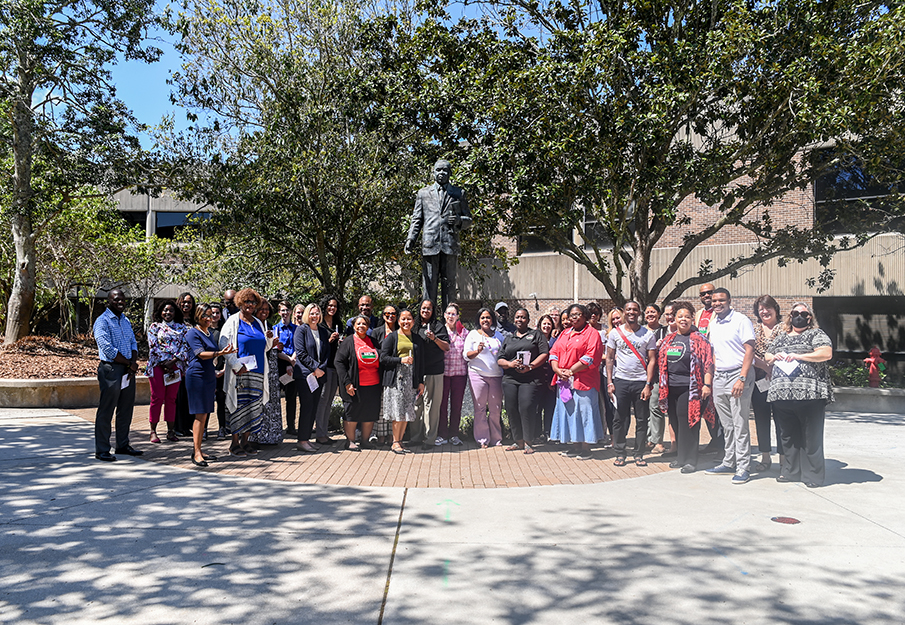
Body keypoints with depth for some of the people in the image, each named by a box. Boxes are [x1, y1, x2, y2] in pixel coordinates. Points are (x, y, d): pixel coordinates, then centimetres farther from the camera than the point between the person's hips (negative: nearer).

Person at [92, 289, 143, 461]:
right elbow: (108, 349, -17)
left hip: (128, 370, 8)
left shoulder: (126, 320, 16)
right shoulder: (102, 321, -9)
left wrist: (133, 363, -4)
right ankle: (101, 450, 6)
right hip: (111, 370, -8)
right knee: (106, 411, -2)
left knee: (126, 410, 12)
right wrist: (130, 363, -10)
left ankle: (123, 445, 23)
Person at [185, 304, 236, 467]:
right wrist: (220, 353, -34)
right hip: (197, 375, -8)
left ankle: (197, 450, 15)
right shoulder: (193, 333, -7)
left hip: (209, 375, 8)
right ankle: (196, 454, -9)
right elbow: (202, 354, -20)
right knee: (201, 414, -11)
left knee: (204, 415, 9)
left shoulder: (211, 333, 17)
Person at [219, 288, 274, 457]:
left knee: (254, 407, 4)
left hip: (257, 372, 6)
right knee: (239, 406, -5)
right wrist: (236, 365, -16)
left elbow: (265, 348, 23)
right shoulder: (233, 321, 0)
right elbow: (224, 345, -8)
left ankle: (245, 440, 15)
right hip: (240, 373, -5)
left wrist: (269, 338, 1)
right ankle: (235, 443, 5)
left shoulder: (258, 323, 17)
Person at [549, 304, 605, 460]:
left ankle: (586, 449, 4)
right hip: (564, 382, 7)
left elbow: (590, 358, -13)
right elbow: (554, 352, 13)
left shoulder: (592, 334, -3)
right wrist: (558, 370, -6)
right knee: (569, 412, 9)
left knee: (583, 412, -4)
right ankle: (575, 446, 17)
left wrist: (570, 371, -14)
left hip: (583, 381, -7)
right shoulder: (565, 333, 18)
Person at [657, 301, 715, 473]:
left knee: (688, 422, -4)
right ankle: (680, 457, 20)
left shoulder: (699, 339, -1)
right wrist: (661, 387, 17)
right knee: (675, 423, 9)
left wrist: (707, 384, -13)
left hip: (690, 388, -5)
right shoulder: (668, 339, 15)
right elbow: (660, 362, 21)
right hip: (671, 388, 6)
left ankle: (690, 460, 5)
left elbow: (708, 363, -6)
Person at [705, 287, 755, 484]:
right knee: (727, 426, 12)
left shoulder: (741, 320, -7)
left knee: (740, 425, -5)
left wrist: (742, 378, -19)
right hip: (719, 377, 7)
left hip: (737, 374, -7)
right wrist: (712, 378, 13)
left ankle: (742, 468, 1)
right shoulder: (713, 323, 15)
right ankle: (728, 463, 19)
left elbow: (749, 350, -12)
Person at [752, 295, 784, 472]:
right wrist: (766, 366, -11)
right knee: (761, 418, 7)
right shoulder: (754, 329, 11)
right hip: (759, 382, 2)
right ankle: (765, 458, 17)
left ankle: (783, 458, 8)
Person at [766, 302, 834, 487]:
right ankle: (790, 471, 21)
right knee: (788, 435, 11)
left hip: (809, 395, -5)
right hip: (782, 394, 5)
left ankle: (813, 475, 6)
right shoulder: (780, 337, 21)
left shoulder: (816, 334, 5)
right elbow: (766, 357, 27)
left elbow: (827, 353, -10)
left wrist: (799, 356, -13)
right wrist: (774, 357, 4)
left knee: (811, 437, -2)